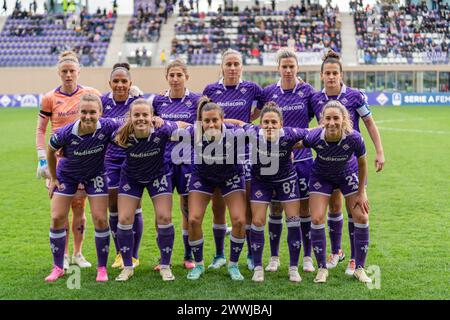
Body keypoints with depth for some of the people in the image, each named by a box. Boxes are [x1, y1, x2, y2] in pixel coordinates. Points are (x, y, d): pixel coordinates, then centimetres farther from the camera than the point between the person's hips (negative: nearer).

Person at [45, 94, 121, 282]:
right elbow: (50, 151, -9)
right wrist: (53, 178, -1)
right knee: (57, 218, -2)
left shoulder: (107, 127, -30)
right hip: (66, 174, 0)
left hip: (95, 175, 0)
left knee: (100, 219, -5)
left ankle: (102, 268, 10)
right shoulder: (66, 133, -30)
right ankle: (58, 268, 14)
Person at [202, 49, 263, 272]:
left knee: (248, 206, 1)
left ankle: (252, 255, 13)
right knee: (217, 206, 5)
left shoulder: (251, 89, 1)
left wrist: (250, 118, 8)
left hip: (244, 152, -1)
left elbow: (265, 106, 17)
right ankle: (219, 255, 17)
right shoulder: (211, 90, 3)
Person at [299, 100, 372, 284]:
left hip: (349, 175, 0)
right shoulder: (314, 137, -34)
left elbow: (362, 165, -15)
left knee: (361, 217, -6)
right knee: (317, 219, -9)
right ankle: (322, 268, 8)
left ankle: (359, 268, 10)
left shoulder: (354, 138, -34)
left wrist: (361, 192, -8)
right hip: (321, 177, 0)